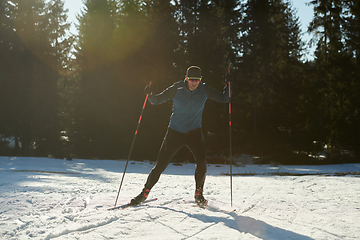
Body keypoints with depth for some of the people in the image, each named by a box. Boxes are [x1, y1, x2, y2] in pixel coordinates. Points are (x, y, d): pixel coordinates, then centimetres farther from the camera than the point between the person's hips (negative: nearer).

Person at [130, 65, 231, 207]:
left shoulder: (204, 90, -4)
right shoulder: (177, 89, -10)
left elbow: (223, 99, 0)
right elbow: (157, 100, -6)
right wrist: (150, 95, -27)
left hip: (195, 132, 1)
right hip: (175, 132, -1)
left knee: (202, 163, -18)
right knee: (160, 165, -2)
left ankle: (198, 194, 5)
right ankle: (145, 193, 17)